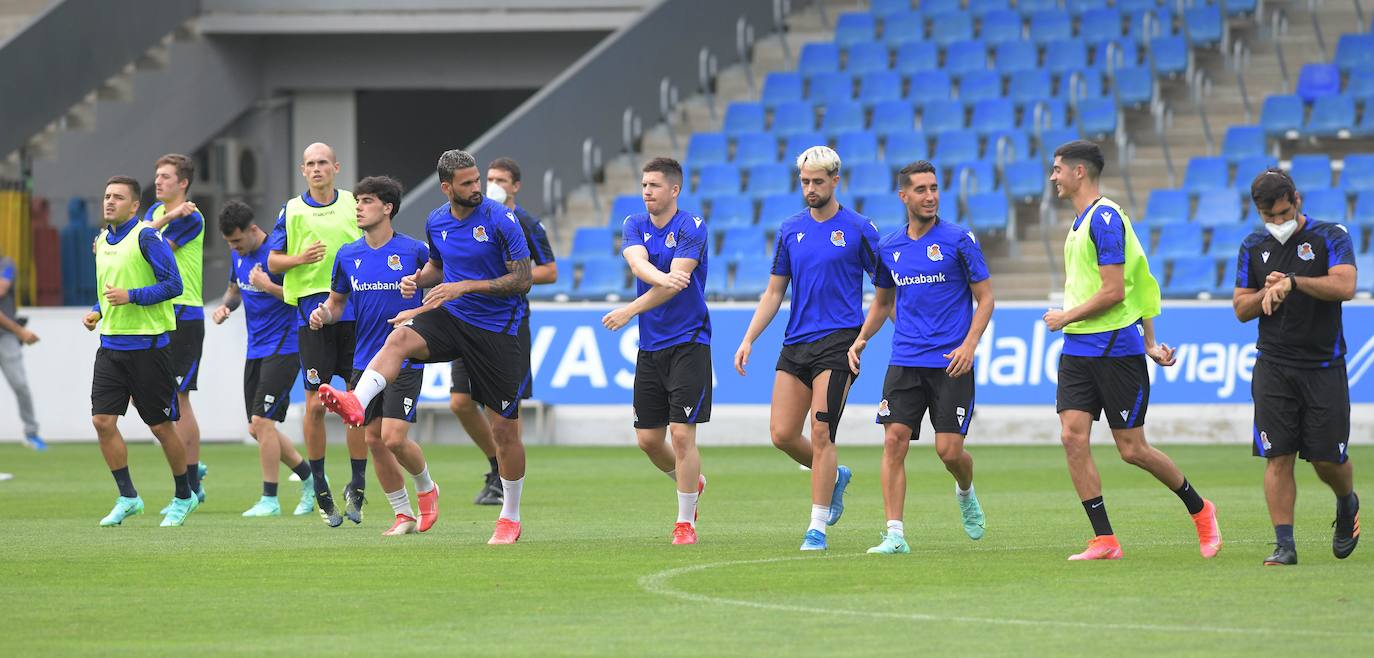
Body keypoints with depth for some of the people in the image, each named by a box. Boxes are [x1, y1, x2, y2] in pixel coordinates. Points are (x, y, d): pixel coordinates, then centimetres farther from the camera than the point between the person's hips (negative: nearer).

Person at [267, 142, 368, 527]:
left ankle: (357, 486, 9)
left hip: (355, 310, 1)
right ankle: (319, 488, 8)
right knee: (315, 403, -3)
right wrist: (300, 258, -11)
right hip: (311, 312, -1)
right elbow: (273, 262, 8)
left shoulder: (354, 205, 8)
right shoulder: (291, 211, 7)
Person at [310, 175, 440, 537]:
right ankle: (403, 514, 15)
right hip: (365, 361, 5)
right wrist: (323, 314, -5)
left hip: (405, 360, -5)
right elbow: (337, 301, 16)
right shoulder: (348, 255, 5)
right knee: (374, 440, 2)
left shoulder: (414, 250, -7)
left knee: (394, 438, -14)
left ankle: (427, 488, 16)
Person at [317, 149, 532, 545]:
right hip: (452, 318, 4)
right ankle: (356, 403, -53)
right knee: (400, 337, -30)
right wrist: (418, 280, -1)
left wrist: (465, 286, -21)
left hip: (497, 330, -4)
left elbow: (522, 280, -13)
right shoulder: (437, 223, 4)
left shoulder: (500, 220, -13)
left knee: (504, 429, 2)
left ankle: (510, 519, 19)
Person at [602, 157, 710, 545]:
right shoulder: (635, 226, 6)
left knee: (682, 434, -9)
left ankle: (685, 521, 0)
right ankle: (693, 483, 36)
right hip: (650, 348, 6)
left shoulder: (692, 229, -9)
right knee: (647, 439, 8)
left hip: (688, 343, -6)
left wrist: (632, 310, -25)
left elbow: (675, 281, -20)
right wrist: (662, 276, -37)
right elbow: (637, 263, -16)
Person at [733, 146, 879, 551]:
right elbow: (774, 292, 16)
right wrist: (749, 339, 8)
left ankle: (817, 528, -6)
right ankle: (834, 476, 28)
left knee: (820, 433, -11)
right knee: (782, 434, -1)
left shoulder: (857, 229, -2)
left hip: (838, 342, -5)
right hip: (795, 344, 5)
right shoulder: (790, 230, 11)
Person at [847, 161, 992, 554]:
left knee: (949, 450, -6)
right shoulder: (889, 248, 9)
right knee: (894, 441, -10)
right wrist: (861, 339, 8)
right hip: (904, 363, 3)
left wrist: (969, 345, -14)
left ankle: (966, 493, 30)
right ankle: (895, 534, -8)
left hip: (951, 363, -3)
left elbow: (985, 297, -1)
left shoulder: (959, 240, -4)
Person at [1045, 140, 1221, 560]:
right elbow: (1139, 283, 20)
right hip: (1078, 349, 9)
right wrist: (1148, 341, 18)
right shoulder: (1080, 222, 15)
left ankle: (1199, 509, 21)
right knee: (1073, 436, -5)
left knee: (1132, 449, -1)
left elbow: (1114, 291, -19)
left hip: (1116, 348, -9)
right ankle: (1104, 541, -4)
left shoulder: (1105, 218, -14)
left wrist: (1066, 317, -9)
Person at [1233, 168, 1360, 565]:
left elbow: (1345, 286, -18)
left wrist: (1292, 282, -26)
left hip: (1324, 365, -2)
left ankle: (1347, 504, 33)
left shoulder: (1331, 237, -2)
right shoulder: (1253, 248, 10)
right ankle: (1284, 544, -6)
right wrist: (1268, 292, -8)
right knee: (1278, 457, -7)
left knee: (1328, 458, 0)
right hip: (1273, 365, 2)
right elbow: (1241, 309, 12)